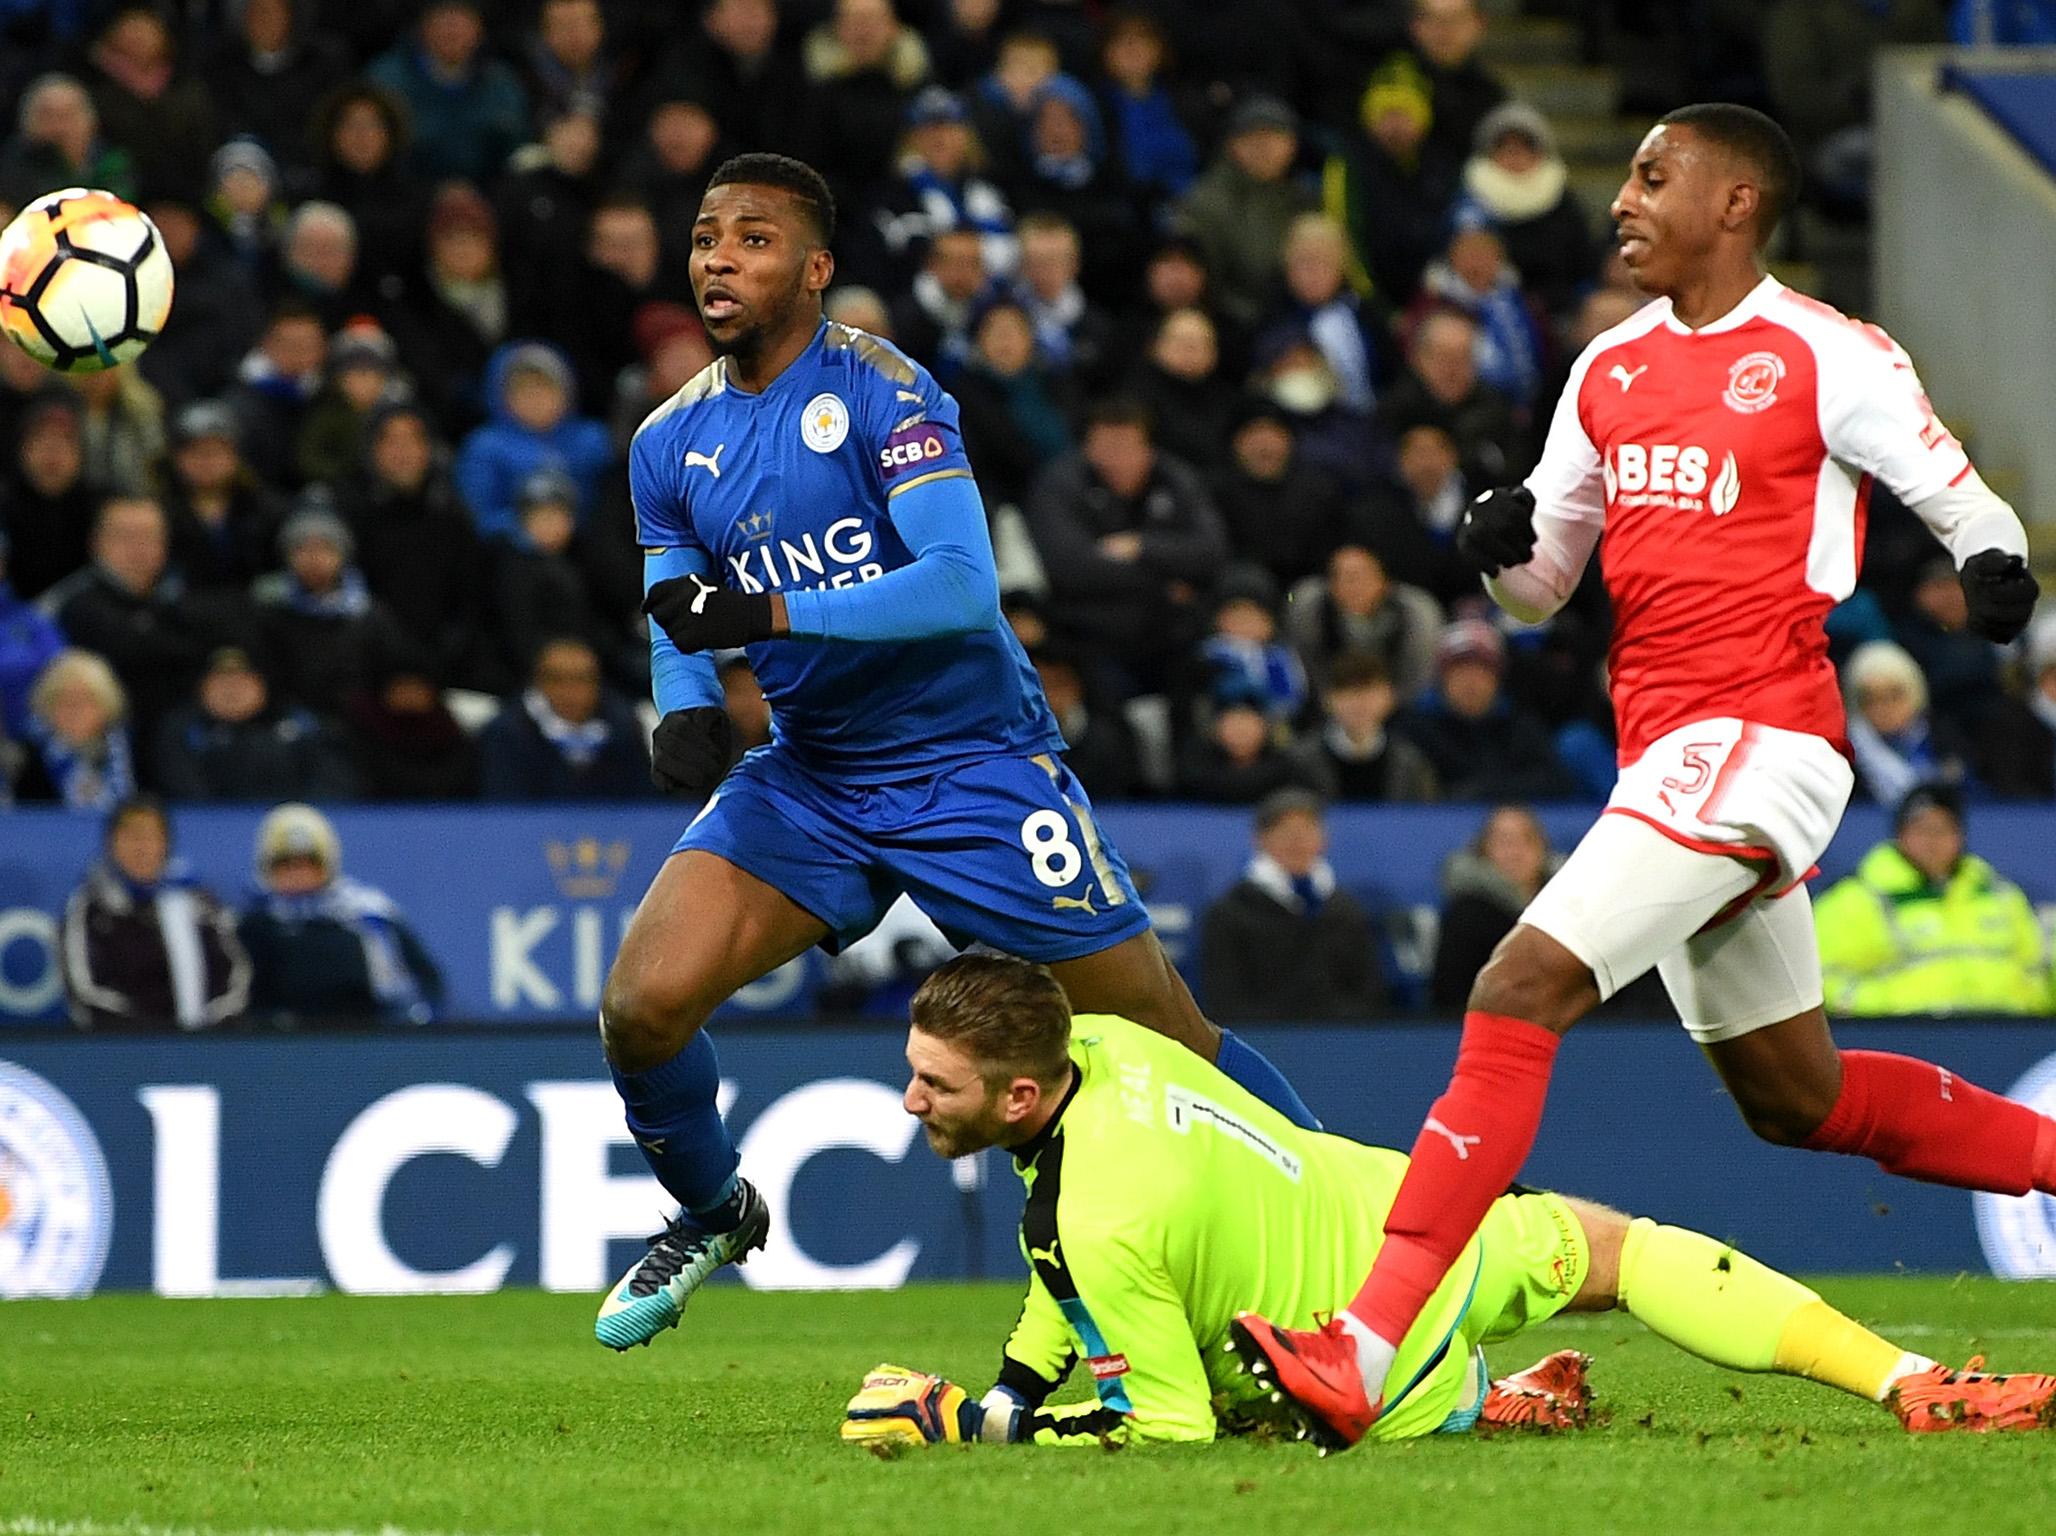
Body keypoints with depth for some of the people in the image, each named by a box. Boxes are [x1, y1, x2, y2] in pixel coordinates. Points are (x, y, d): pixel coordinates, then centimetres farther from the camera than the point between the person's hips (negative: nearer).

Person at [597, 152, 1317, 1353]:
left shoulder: (881, 389, -14)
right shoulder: (672, 444, 5)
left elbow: (963, 582, -24)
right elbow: (681, 625, 11)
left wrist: (769, 612, -31)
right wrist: (686, 710, -12)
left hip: (974, 759, -5)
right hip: (810, 780, 5)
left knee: (1164, 1039, -3)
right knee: (643, 1004, -13)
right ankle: (714, 1216, 15)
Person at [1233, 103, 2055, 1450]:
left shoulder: (1826, 358, -5)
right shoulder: (1610, 371, 16)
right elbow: (1543, 585, 20)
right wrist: (1501, 545, -3)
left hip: (1754, 742, -9)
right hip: (1662, 755, 9)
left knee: (1522, 991, -21)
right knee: (1793, 1098, 17)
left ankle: (1364, 1353, -26)